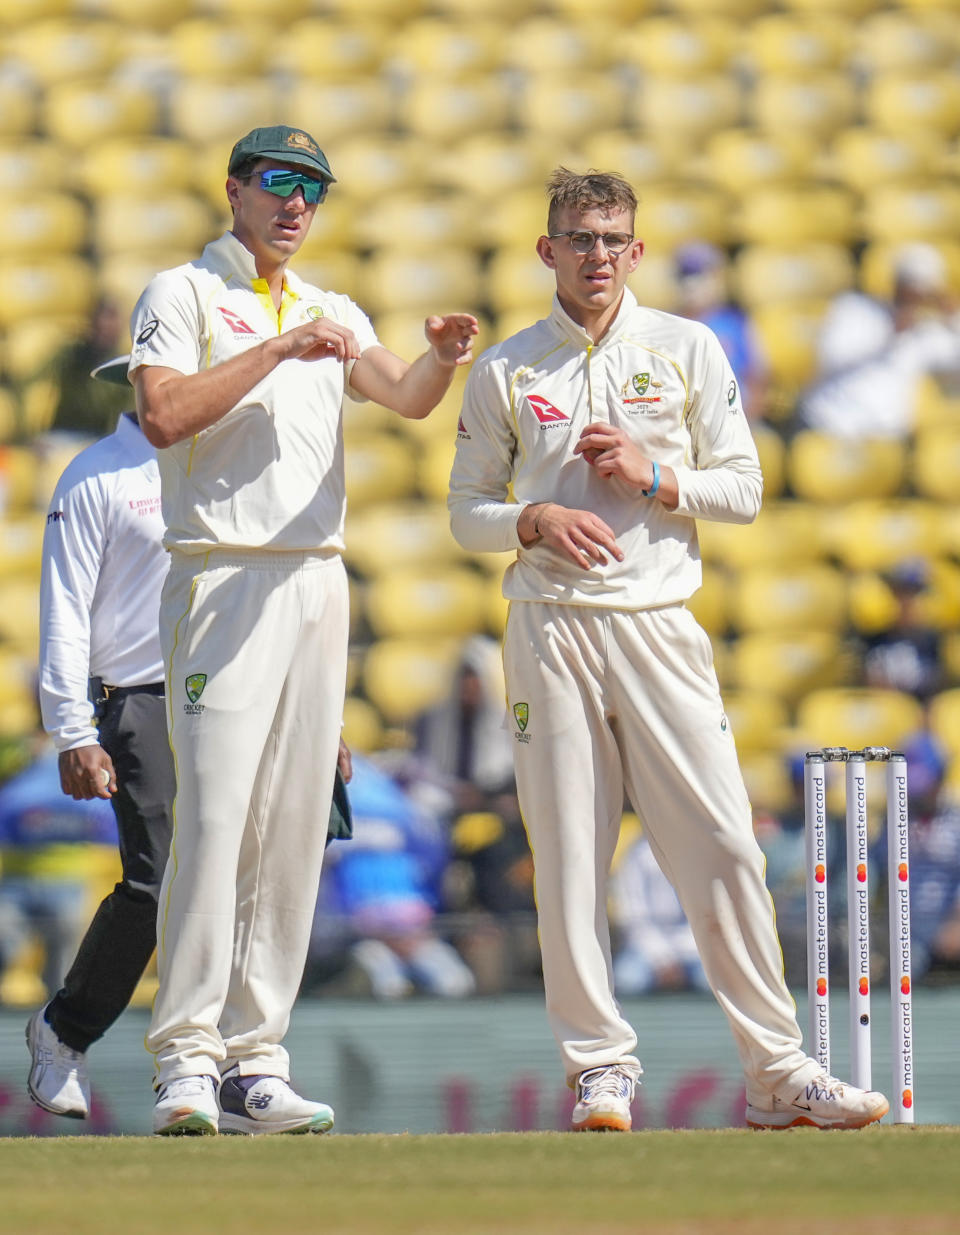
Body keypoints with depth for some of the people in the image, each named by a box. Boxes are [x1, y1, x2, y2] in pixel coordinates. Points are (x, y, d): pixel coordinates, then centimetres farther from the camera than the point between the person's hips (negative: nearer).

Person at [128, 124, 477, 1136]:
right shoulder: (182, 296, 2)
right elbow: (165, 415, -14)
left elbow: (405, 399, 4)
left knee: (293, 825, 3)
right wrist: (278, 351, -17)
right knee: (215, 815, -14)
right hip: (222, 578, -6)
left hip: (317, 580, 6)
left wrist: (443, 359, -18)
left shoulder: (330, 314, 19)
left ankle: (254, 1061, 4)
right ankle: (185, 1062, -14)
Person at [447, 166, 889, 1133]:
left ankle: (776, 1072, -3)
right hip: (552, 627, 0)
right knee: (568, 861, -3)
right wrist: (535, 520, -10)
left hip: (660, 625, 0)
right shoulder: (504, 371, 8)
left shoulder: (688, 351, 9)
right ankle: (600, 1068, 4)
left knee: (723, 850, -6)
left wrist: (652, 478, -7)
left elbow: (742, 490, 9)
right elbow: (467, 510, 10)